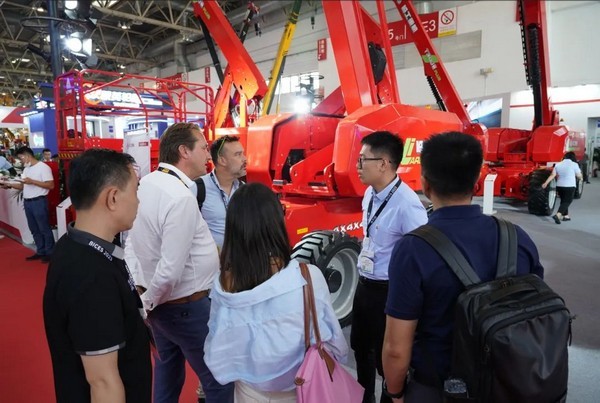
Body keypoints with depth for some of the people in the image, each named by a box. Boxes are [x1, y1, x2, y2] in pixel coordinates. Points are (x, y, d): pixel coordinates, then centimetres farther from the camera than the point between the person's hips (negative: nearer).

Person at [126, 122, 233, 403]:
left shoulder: (145, 184, 0)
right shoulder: (181, 198, -26)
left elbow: (132, 244, 8)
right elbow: (170, 271, -27)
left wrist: (143, 294, 13)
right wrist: (148, 303, -9)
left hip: (159, 301, 9)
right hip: (186, 306, -9)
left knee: (167, 367, 29)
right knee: (220, 379, 9)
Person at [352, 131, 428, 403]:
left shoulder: (406, 204, -27)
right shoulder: (370, 194, 1)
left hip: (388, 291, -9)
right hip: (364, 285, 9)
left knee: (385, 356, 12)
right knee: (359, 345, 27)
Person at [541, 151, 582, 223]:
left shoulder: (558, 165, 5)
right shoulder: (574, 164, -7)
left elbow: (552, 175, -1)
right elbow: (579, 176, -1)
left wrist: (546, 183, -1)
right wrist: (581, 177, 20)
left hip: (559, 186, 5)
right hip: (570, 186, -5)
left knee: (564, 201, 19)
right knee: (567, 202, -5)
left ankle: (566, 216, 27)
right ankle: (557, 215, -23)